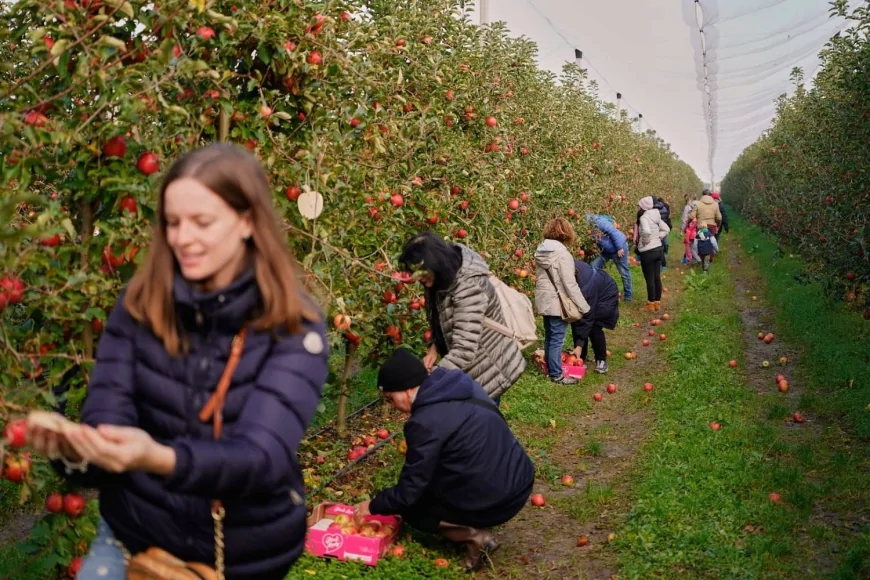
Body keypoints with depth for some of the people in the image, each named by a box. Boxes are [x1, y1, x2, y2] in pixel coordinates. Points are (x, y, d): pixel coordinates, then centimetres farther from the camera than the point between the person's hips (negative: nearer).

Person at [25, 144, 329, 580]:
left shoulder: (294, 325, -17)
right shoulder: (138, 304, -8)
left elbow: (263, 455, -26)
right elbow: (106, 418, -10)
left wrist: (159, 459, -43)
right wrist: (76, 447, -33)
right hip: (134, 536, 2)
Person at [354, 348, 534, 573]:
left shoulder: (426, 422, -19)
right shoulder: (461, 384, 5)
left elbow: (408, 493, -12)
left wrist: (373, 506, 6)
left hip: (493, 502, -8)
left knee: (411, 506, 13)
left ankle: (474, 536, -3)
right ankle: (472, 526, 17)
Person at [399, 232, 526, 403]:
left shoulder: (468, 288, -32)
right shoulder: (444, 279, -5)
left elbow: (464, 351, -38)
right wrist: (435, 347, -5)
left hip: (489, 370, -8)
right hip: (468, 370, 8)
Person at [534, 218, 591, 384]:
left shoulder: (540, 251, 5)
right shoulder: (562, 253, -19)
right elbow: (570, 285, -19)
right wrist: (584, 306, -11)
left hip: (544, 301, 8)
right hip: (557, 303, -8)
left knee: (549, 337, 18)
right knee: (557, 339, 0)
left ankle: (550, 369, 30)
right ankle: (556, 375, 7)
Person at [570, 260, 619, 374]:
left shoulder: (586, 286, -44)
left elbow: (587, 318, -36)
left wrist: (579, 345, -33)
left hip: (606, 294, -7)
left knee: (594, 326, -19)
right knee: (575, 322, -7)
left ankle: (601, 360, 2)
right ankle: (581, 358, 6)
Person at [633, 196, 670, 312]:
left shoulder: (644, 217, -18)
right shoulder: (655, 216, 7)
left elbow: (646, 231, -36)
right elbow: (666, 229, 17)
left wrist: (645, 240, -18)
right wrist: (658, 236, 8)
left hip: (648, 252, -8)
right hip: (658, 249, 8)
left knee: (649, 279, 3)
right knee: (657, 278, 14)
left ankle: (651, 304, 11)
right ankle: (657, 302, 22)